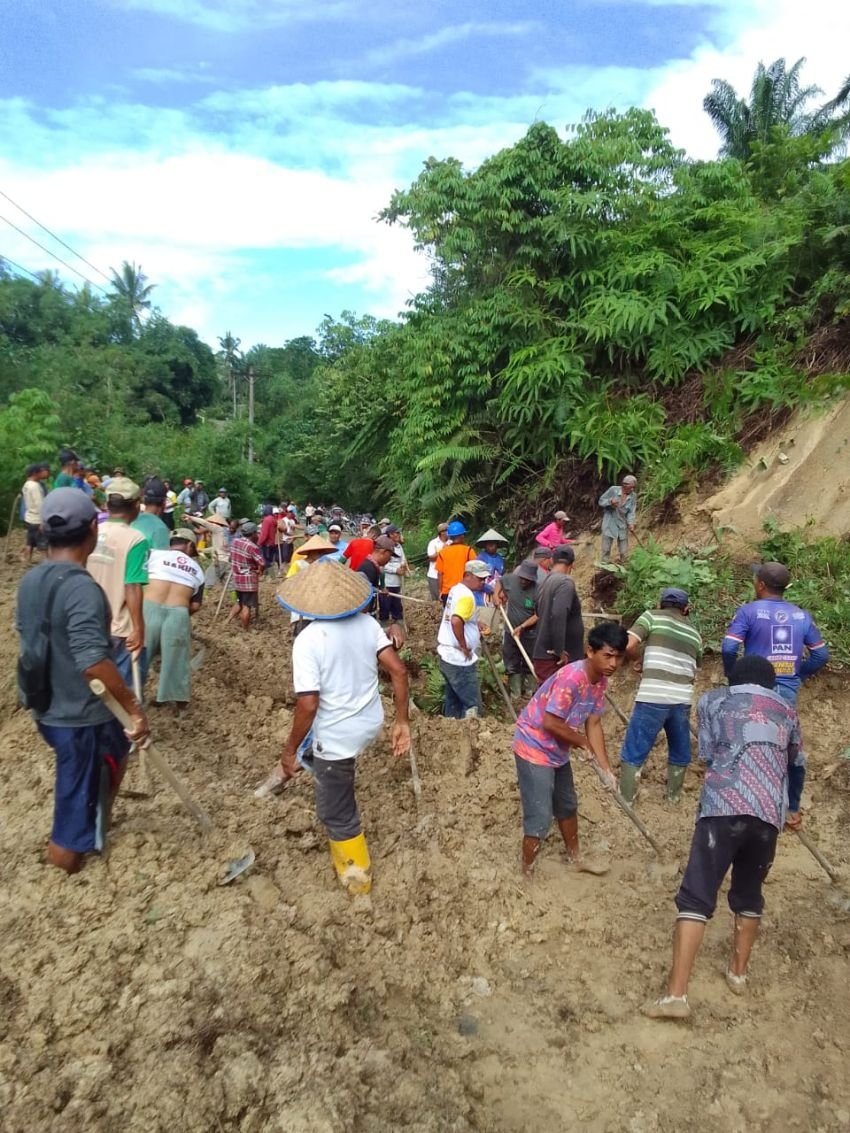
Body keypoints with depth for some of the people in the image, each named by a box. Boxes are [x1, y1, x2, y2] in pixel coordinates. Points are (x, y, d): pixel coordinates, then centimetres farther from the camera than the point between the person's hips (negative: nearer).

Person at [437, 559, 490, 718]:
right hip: (459, 659, -10)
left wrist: (475, 625, 18)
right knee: (472, 703, -1)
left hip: (447, 654, 10)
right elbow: (456, 621, -36)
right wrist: (464, 647, -24)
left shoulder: (456, 589, 10)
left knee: (453, 699, 19)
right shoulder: (467, 596, -20)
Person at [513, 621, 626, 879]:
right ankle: (527, 874, 17)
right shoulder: (571, 678, -31)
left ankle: (575, 857, 47)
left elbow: (593, 724, 3)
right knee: (540, 818, -3)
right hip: (534, 748, -9)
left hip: (558, 751, 9)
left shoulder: (601, 681, -3)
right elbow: (550, 723, -29)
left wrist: (606, 768, 0)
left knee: (567, 805, 26)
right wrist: (583, 744, -13)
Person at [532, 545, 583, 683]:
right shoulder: (565, 582, -15)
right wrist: (559, 650, -24)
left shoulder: (545, 583, 12)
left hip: (546, 656, 9)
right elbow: (558, 615, -27)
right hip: (555, 660, -9)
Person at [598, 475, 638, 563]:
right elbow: (601, 501, -6)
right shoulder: (613, 490, -12)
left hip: (623, 525, 2)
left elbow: (631, 512, -8)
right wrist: (610, 502, -25)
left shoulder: (633, 496, -5)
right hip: (609, 524, -2)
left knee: (624, 552, 9)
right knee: (606, 549, 2)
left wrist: (631, 523, -25)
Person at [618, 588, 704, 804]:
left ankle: (625, 799, 10)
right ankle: (674, 794, 36)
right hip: (682, 700, 5)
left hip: (652, 698, -4)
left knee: (633, 751, 6)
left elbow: (628, 646, -9)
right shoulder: (694, 634, 20)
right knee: (680, 751, 24)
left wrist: (641, 660, 10)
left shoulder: (652, 616, 6)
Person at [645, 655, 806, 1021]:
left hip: (724, 806, -3)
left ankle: (676, 993, -9)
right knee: (749, 893, 25)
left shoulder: (713, 699, 16)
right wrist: (792, 809, 55)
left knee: (696, 895, -3)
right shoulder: (786, 710, 25)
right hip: (770, 813, 4)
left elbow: (707, 754, 10)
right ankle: (738, 972, 36)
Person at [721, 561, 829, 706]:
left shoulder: (747, 611, -8)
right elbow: (822, 655, 9)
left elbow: (728, 648, -16)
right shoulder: (802, 616, 6)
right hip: (789, 690, 4)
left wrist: (732, 674, 1)